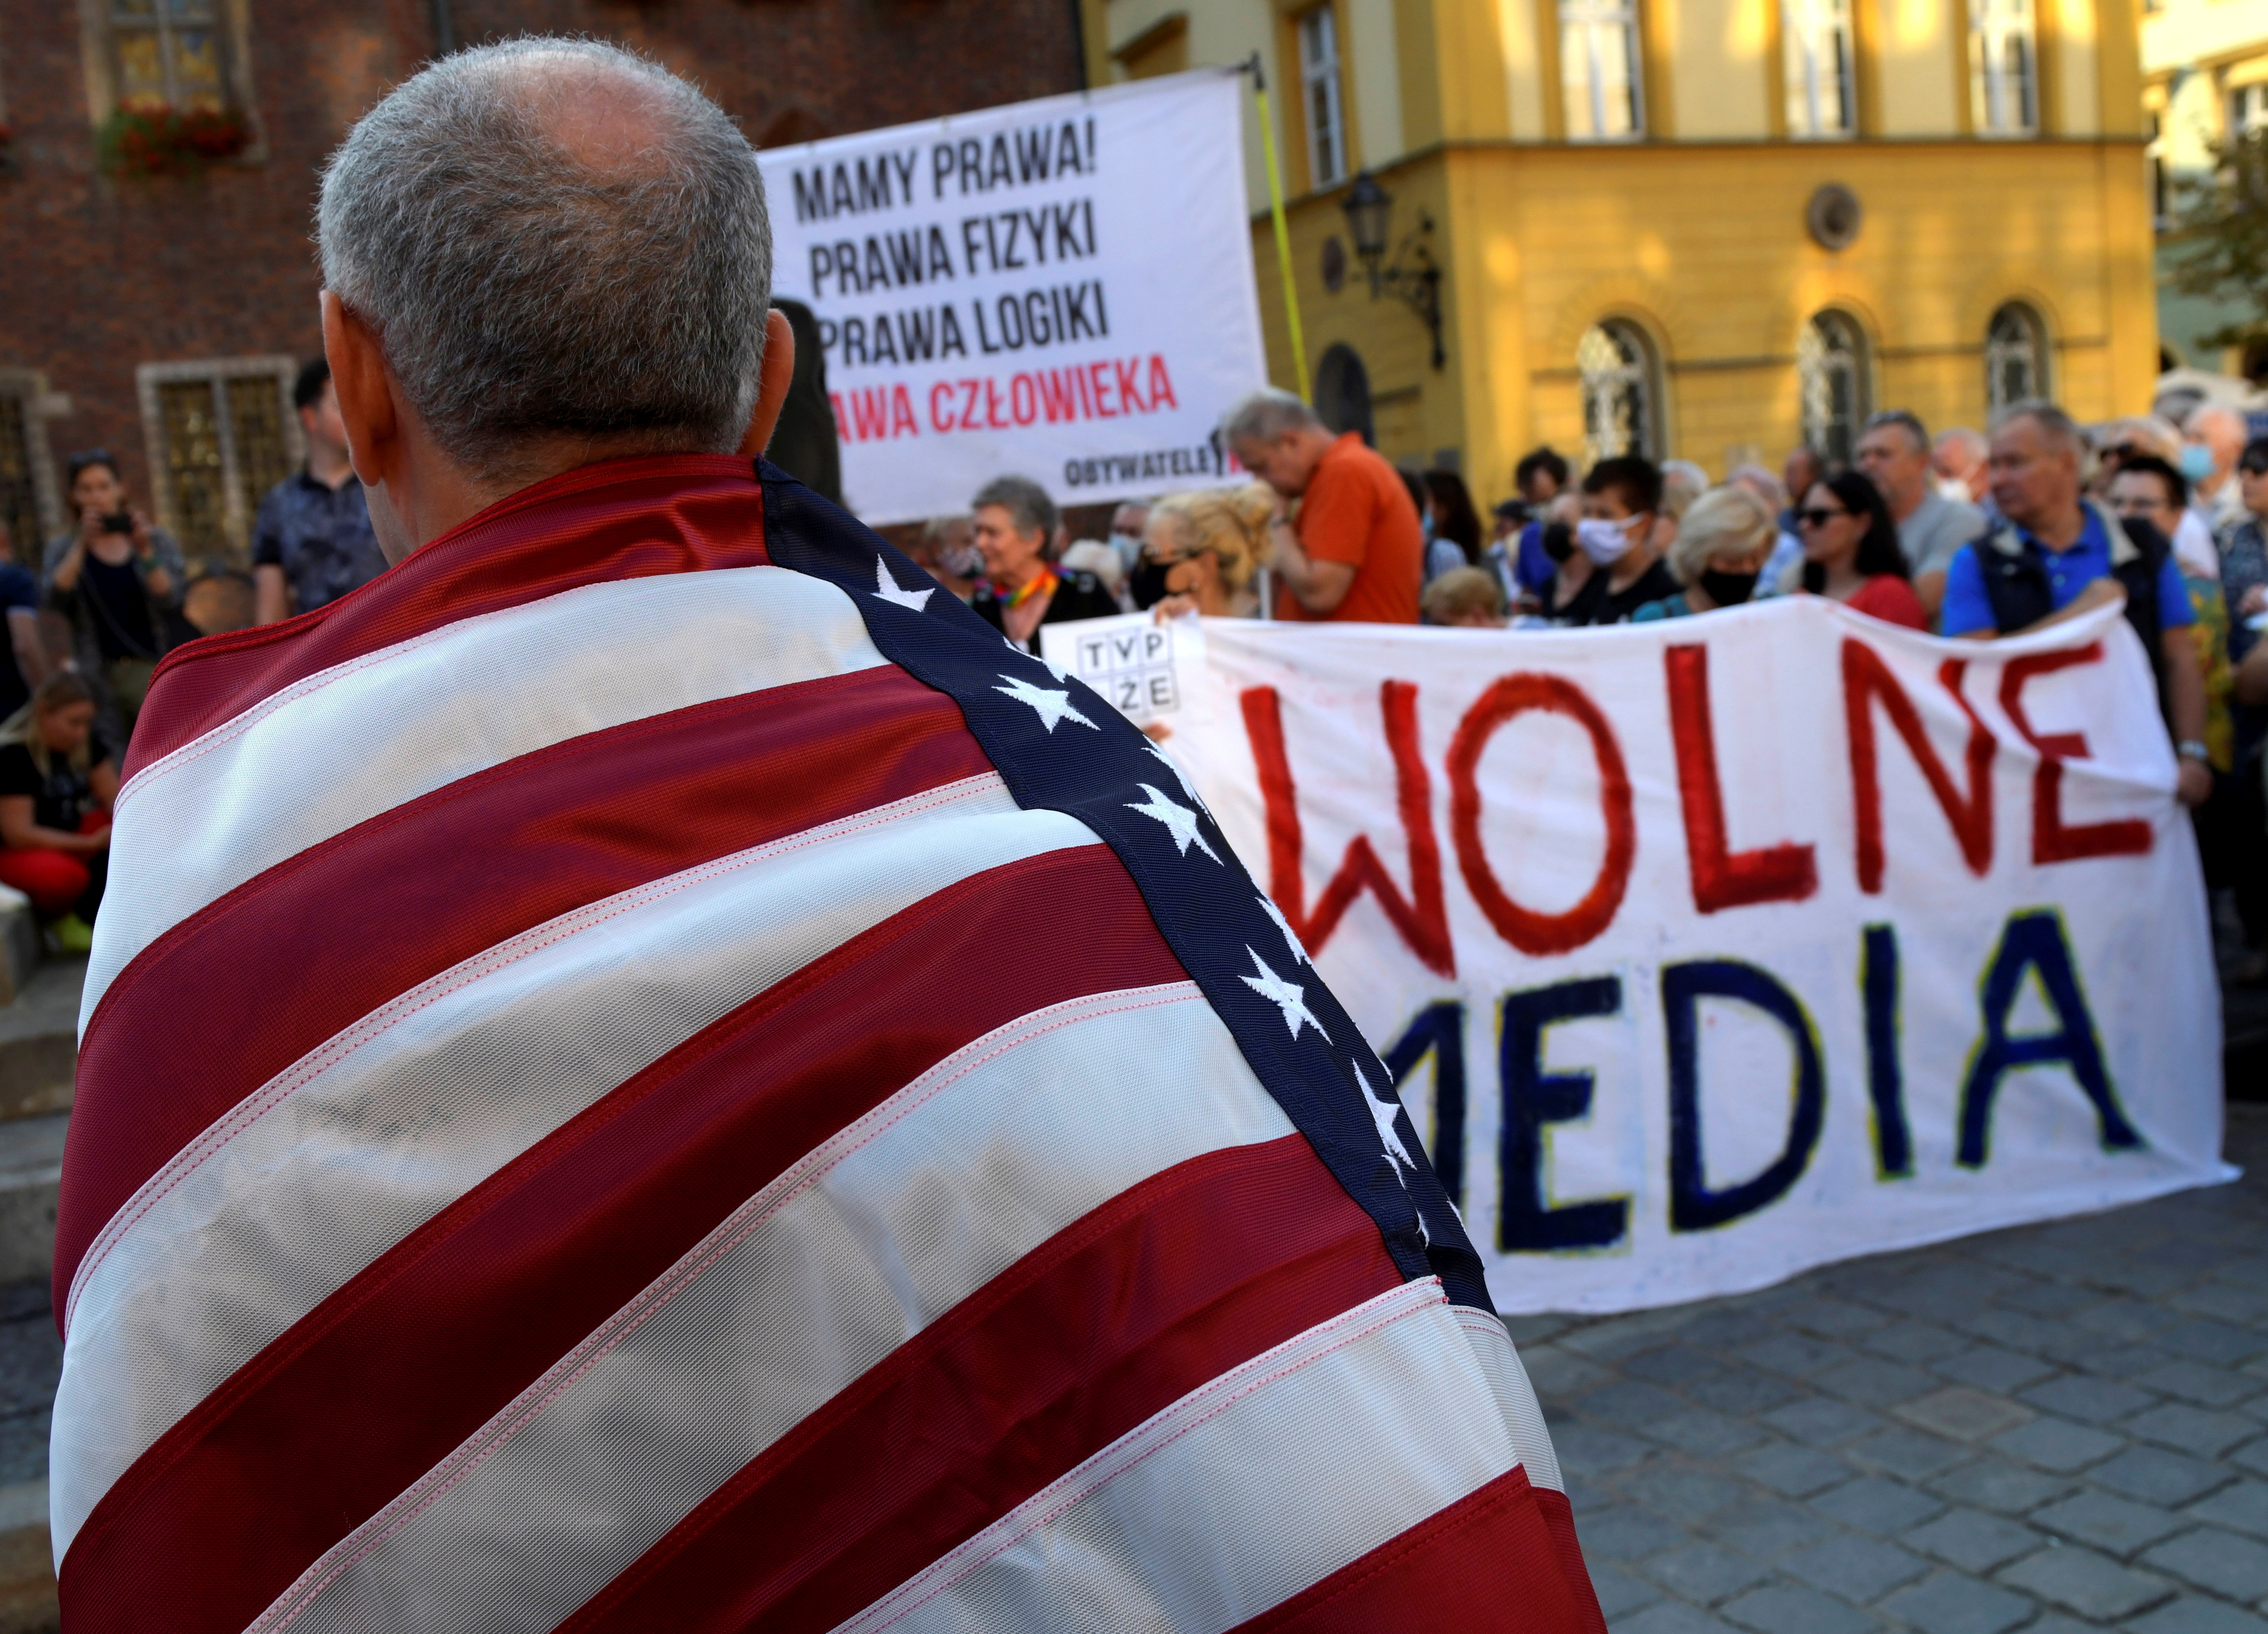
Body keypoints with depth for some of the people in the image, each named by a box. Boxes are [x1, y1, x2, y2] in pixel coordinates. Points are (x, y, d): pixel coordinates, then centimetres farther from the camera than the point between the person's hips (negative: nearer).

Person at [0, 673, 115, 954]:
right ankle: (59, 917, -3)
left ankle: (86, 913, -6)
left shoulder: (84, 742, -2)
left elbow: (115, 796, -2)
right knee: (63, 877, -39)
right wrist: (91, 844, -29)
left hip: (71, 834, 8)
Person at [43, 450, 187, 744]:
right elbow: (56, 599, -6)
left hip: (155, 672, -1)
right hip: (100, 678, 1)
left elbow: (171, 601, -3)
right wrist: (82, 545, -13)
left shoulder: (157, 540, 10)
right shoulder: (63, 548, 12)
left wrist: (146, 551, -15)